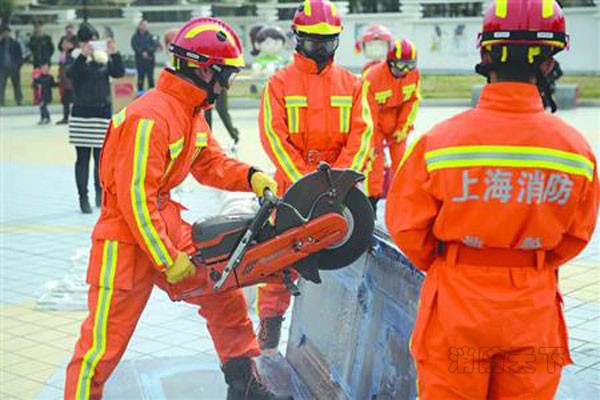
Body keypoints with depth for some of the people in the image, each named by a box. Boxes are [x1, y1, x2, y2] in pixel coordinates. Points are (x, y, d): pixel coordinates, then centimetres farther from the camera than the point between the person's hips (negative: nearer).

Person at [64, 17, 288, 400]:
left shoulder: (192, 113, 6)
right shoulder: (150, 118, -25)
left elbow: (210, 163, 16)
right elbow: (136, 198, -25)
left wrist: (250, 177, -3)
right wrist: (168, 259, -19)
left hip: (167, 225, 9)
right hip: (128, 239, -9)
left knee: (224, 295, 14)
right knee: (106, 340, 0)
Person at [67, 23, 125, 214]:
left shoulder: (104, 57, 7)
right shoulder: (76, 58, 0)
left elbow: (119, 72, -5)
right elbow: (70, 73, -19)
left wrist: (114, 54, -21)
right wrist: (83, 55, -33)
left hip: (103, 112, 2)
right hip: (81, 113, -2)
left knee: (101, 156, 5)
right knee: (83, 157, 1)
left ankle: (100, 190, 25)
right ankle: (83, 197, 9)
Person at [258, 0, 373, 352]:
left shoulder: (352, 84, 9)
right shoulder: (279, 83, 2)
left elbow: (361, 132, 1)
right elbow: (274, 136, -6)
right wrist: (304, 181, -17)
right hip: (292, 185, -2)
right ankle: (270, 330, 10)